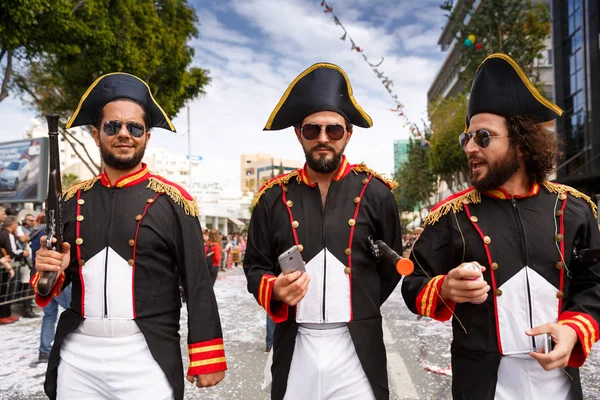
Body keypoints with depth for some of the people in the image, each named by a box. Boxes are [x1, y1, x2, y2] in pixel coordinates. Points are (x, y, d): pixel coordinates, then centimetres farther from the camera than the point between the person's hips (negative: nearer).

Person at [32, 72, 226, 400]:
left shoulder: (172, 200, -7)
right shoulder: (73, 200, 5)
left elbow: (198, 284, -7)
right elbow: (59, 280, 15)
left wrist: (207, 358, -8)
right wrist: (48, 272, -7)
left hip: (146, 359, -4)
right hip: (76, 356, 4)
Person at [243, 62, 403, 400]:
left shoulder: (375, 191, -2)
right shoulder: (274, 196, 0)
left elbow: (392, 266, 8)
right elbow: (255, 266, 7)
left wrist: (358, 312, 9)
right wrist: (275, 291, -12)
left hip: (357, 346, -1)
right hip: (295, 346, 1)